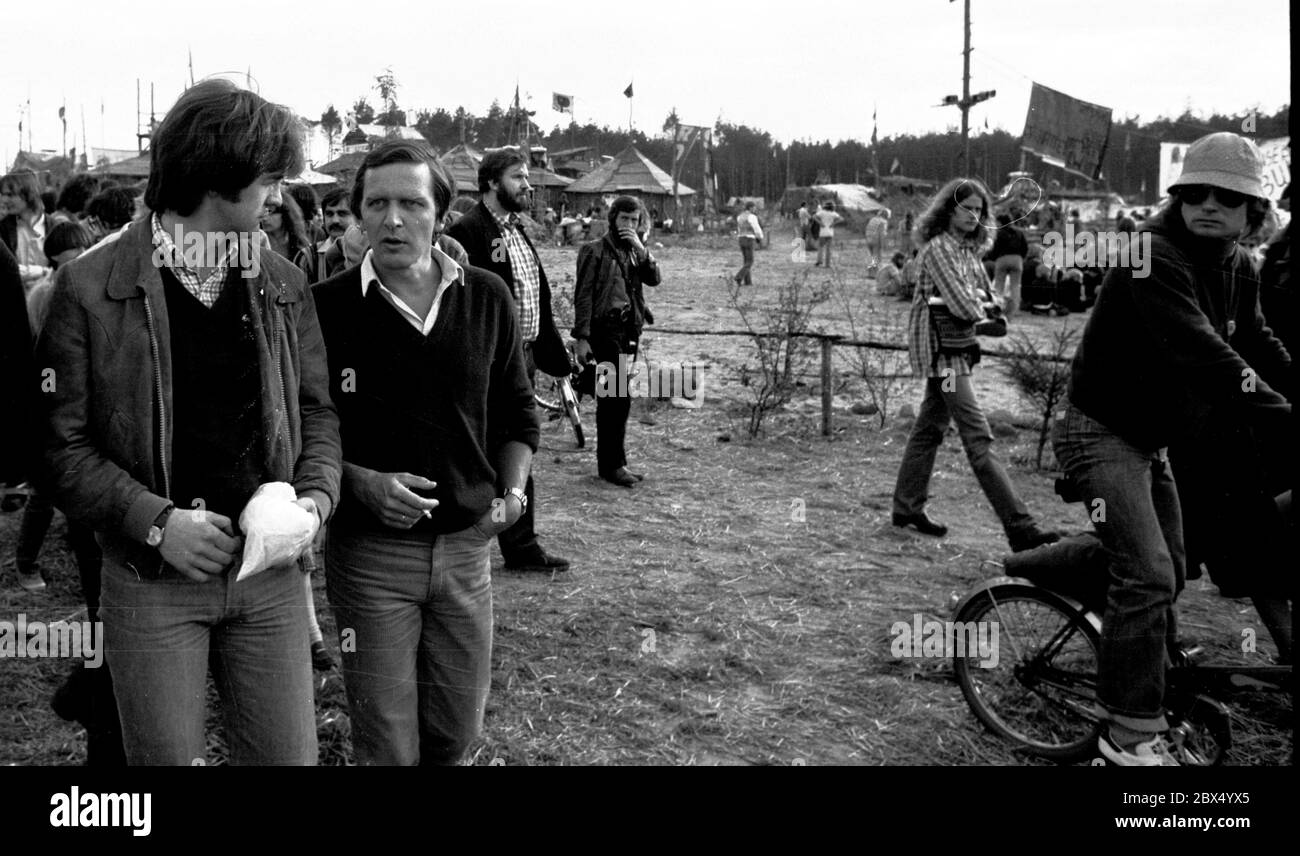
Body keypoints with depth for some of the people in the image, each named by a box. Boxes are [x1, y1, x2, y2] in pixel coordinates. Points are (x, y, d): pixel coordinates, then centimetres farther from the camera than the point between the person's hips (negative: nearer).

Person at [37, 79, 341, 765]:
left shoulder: (283, 285, 4)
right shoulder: (90, 287, -8)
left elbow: (316, 408, 11)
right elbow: (62, 444, -7)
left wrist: (316, 495, -7)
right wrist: (155, 521, -17)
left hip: (270, 572, 3)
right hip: (150, 581, -3)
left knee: (290, 754, 10)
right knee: (168, 758, 9)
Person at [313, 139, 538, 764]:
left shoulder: (487, 299, 1)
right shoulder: (328, 307, -8)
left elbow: (517, 414, 13)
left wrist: (511, 492, -1)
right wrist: (362, 483, -17)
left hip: (466, 543, 3)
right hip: (369, 549, -3)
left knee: (457, 731, 16)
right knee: (387, 745, 7)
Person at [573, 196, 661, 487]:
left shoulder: (634, 250, 17)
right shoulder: (595, 251, -3)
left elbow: (654, 278, 3)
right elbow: (583, 296, -8)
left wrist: (641, 249, -9)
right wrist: (581, 338, -14)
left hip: (629, 330, 7)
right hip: (605, 330, -7)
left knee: (610, 399, 12)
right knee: (618, 398, -10)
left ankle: (609, 462, 18)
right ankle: (613, 463, -3)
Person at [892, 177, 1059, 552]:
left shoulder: (969, 248, 14)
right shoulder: (938, 248, -13)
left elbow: (983, 293, 15)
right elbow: (962, 305, -19)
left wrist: (976, 308, -5)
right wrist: (982, 310, -1)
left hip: (959, 349, 9)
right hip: (941, 349, -9)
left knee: (930, 428, 15)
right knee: (978, 437, -11)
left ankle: (907, 507, 25)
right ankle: (1019, 527, -14)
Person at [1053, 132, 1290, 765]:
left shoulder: (1238, 271, 4)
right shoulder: (1155, 257, -26)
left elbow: (1259, 349, 9)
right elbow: (1203, 356, -37)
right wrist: (1279, 418, -43)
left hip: (1151, 438, 9)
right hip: (1102, 432, -9)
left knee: (1169, 570, 18)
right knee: (1147, 574, -16)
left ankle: (1159, 675, 39)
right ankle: (1132, 734, -6)